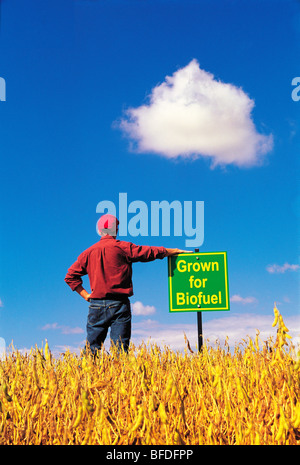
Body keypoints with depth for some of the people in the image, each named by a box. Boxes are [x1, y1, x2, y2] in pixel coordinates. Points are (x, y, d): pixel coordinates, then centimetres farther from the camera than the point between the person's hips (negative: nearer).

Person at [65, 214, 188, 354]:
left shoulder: (88, 252, 9)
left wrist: (86, 295, 10)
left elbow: (70, 276, 9)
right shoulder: (122, 247, -3)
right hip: (119, 305, -3)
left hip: (96, 305, 4)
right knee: (120, 348, -1)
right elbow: (151, 252, 2)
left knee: (91, 348, 7)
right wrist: (177, 251, 14)